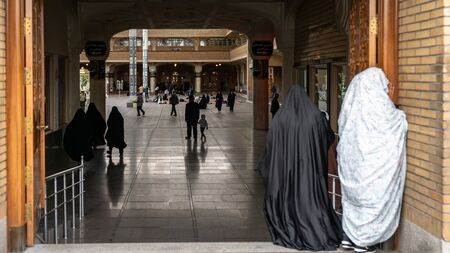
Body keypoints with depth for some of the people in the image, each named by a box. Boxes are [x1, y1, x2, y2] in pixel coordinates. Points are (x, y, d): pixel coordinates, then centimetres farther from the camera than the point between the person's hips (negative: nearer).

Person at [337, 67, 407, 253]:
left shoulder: (353, 100, 6)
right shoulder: (377, 102, -14)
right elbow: (395, 123, -7)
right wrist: (401, 115, 14)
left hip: (351, 159, 7)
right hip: (371, 160, -7)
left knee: (353, 196, 17)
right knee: (372, 196, 4)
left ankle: (349, 237, 20)